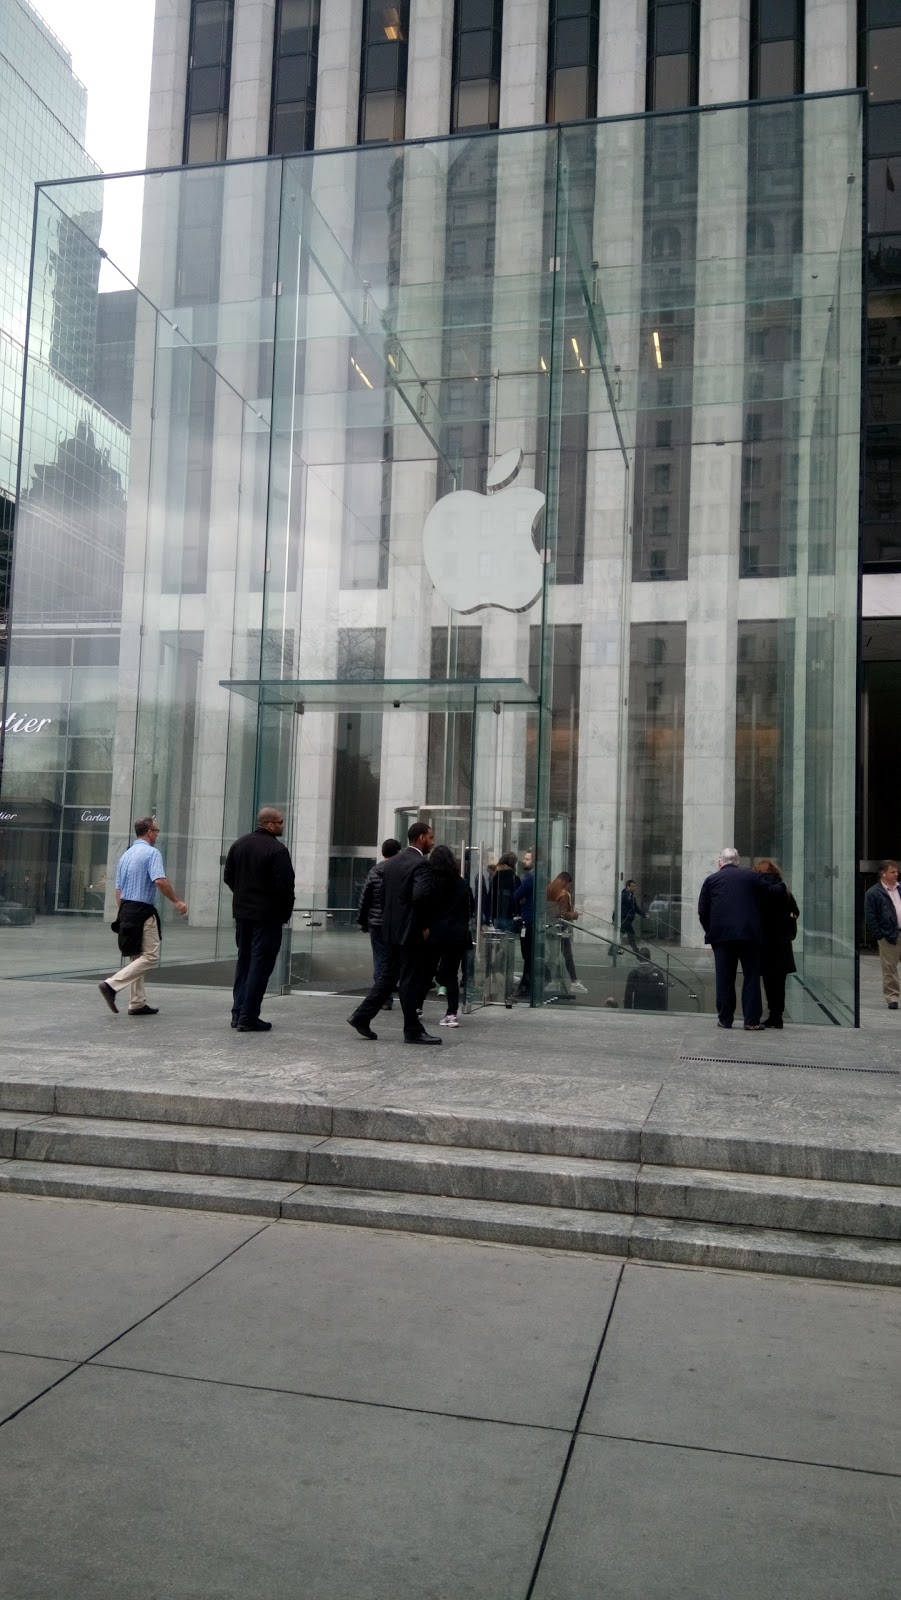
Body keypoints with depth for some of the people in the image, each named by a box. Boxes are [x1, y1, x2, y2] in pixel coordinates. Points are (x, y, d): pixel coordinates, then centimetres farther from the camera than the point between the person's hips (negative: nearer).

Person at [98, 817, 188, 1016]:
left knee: (137, 958, 14)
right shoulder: (152, 853, -10)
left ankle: (137, 1004, 15)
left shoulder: (126, 855, 16)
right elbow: (160, 881, -23)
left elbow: (118, 890, 18)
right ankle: (112, 985, -16)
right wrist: (177, 902, -13)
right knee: (150, 957, -6)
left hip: (126, 909, 9)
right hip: (143, 911, -9)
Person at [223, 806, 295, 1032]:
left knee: (243, 961, 17)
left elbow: (228, 876, 13)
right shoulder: (277, 850, -16)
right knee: (260, 964, -2)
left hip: (242, 912, 8)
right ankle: (248, 1017, -3)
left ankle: (238, 1012, 19)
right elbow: (285, 885, -19)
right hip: (267, 915, -7)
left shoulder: (239, 844, 8)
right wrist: (286, 912, -6)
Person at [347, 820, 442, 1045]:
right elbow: (421, 896, -27)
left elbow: (383, 894, 13)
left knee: (389, 976, 16)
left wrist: (390, 919, 16)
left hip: (391, 929, 8)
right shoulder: (420, 864, -14)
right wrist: (424, 926, -15)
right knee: (410, 980, -1)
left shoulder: (391, 862, 12)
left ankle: (362, 1016, 13)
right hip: (411, 931, -8)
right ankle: (413, 1031, 7)